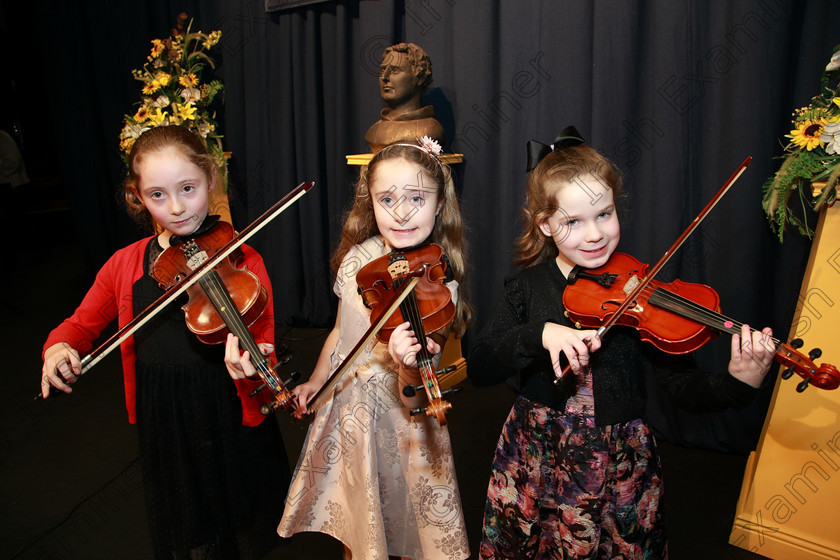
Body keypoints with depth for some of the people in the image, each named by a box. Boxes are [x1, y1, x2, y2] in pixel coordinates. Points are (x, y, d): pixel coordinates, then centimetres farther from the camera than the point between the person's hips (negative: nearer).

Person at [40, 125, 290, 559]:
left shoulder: (242, 261, -14)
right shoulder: (126, 265, -4)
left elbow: (263, 344, -17)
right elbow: (81, 324, 11)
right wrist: (58, 347, -11)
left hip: (231, 422, -2)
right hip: (164, 425, 3)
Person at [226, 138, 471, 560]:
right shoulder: (356, 259, -7)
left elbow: (414, 399, -25)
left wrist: (409, 364, -46)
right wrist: (315, 382, 15)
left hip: (399, 425, -4)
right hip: (346, 411, 4)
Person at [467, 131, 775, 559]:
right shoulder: (528, 287, -7)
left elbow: (685, 388, -11)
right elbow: (478, 370, -16)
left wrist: (739, 382, -31)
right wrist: (539, 333, -31)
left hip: (618, 472, 0)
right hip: (534, 462, 1)